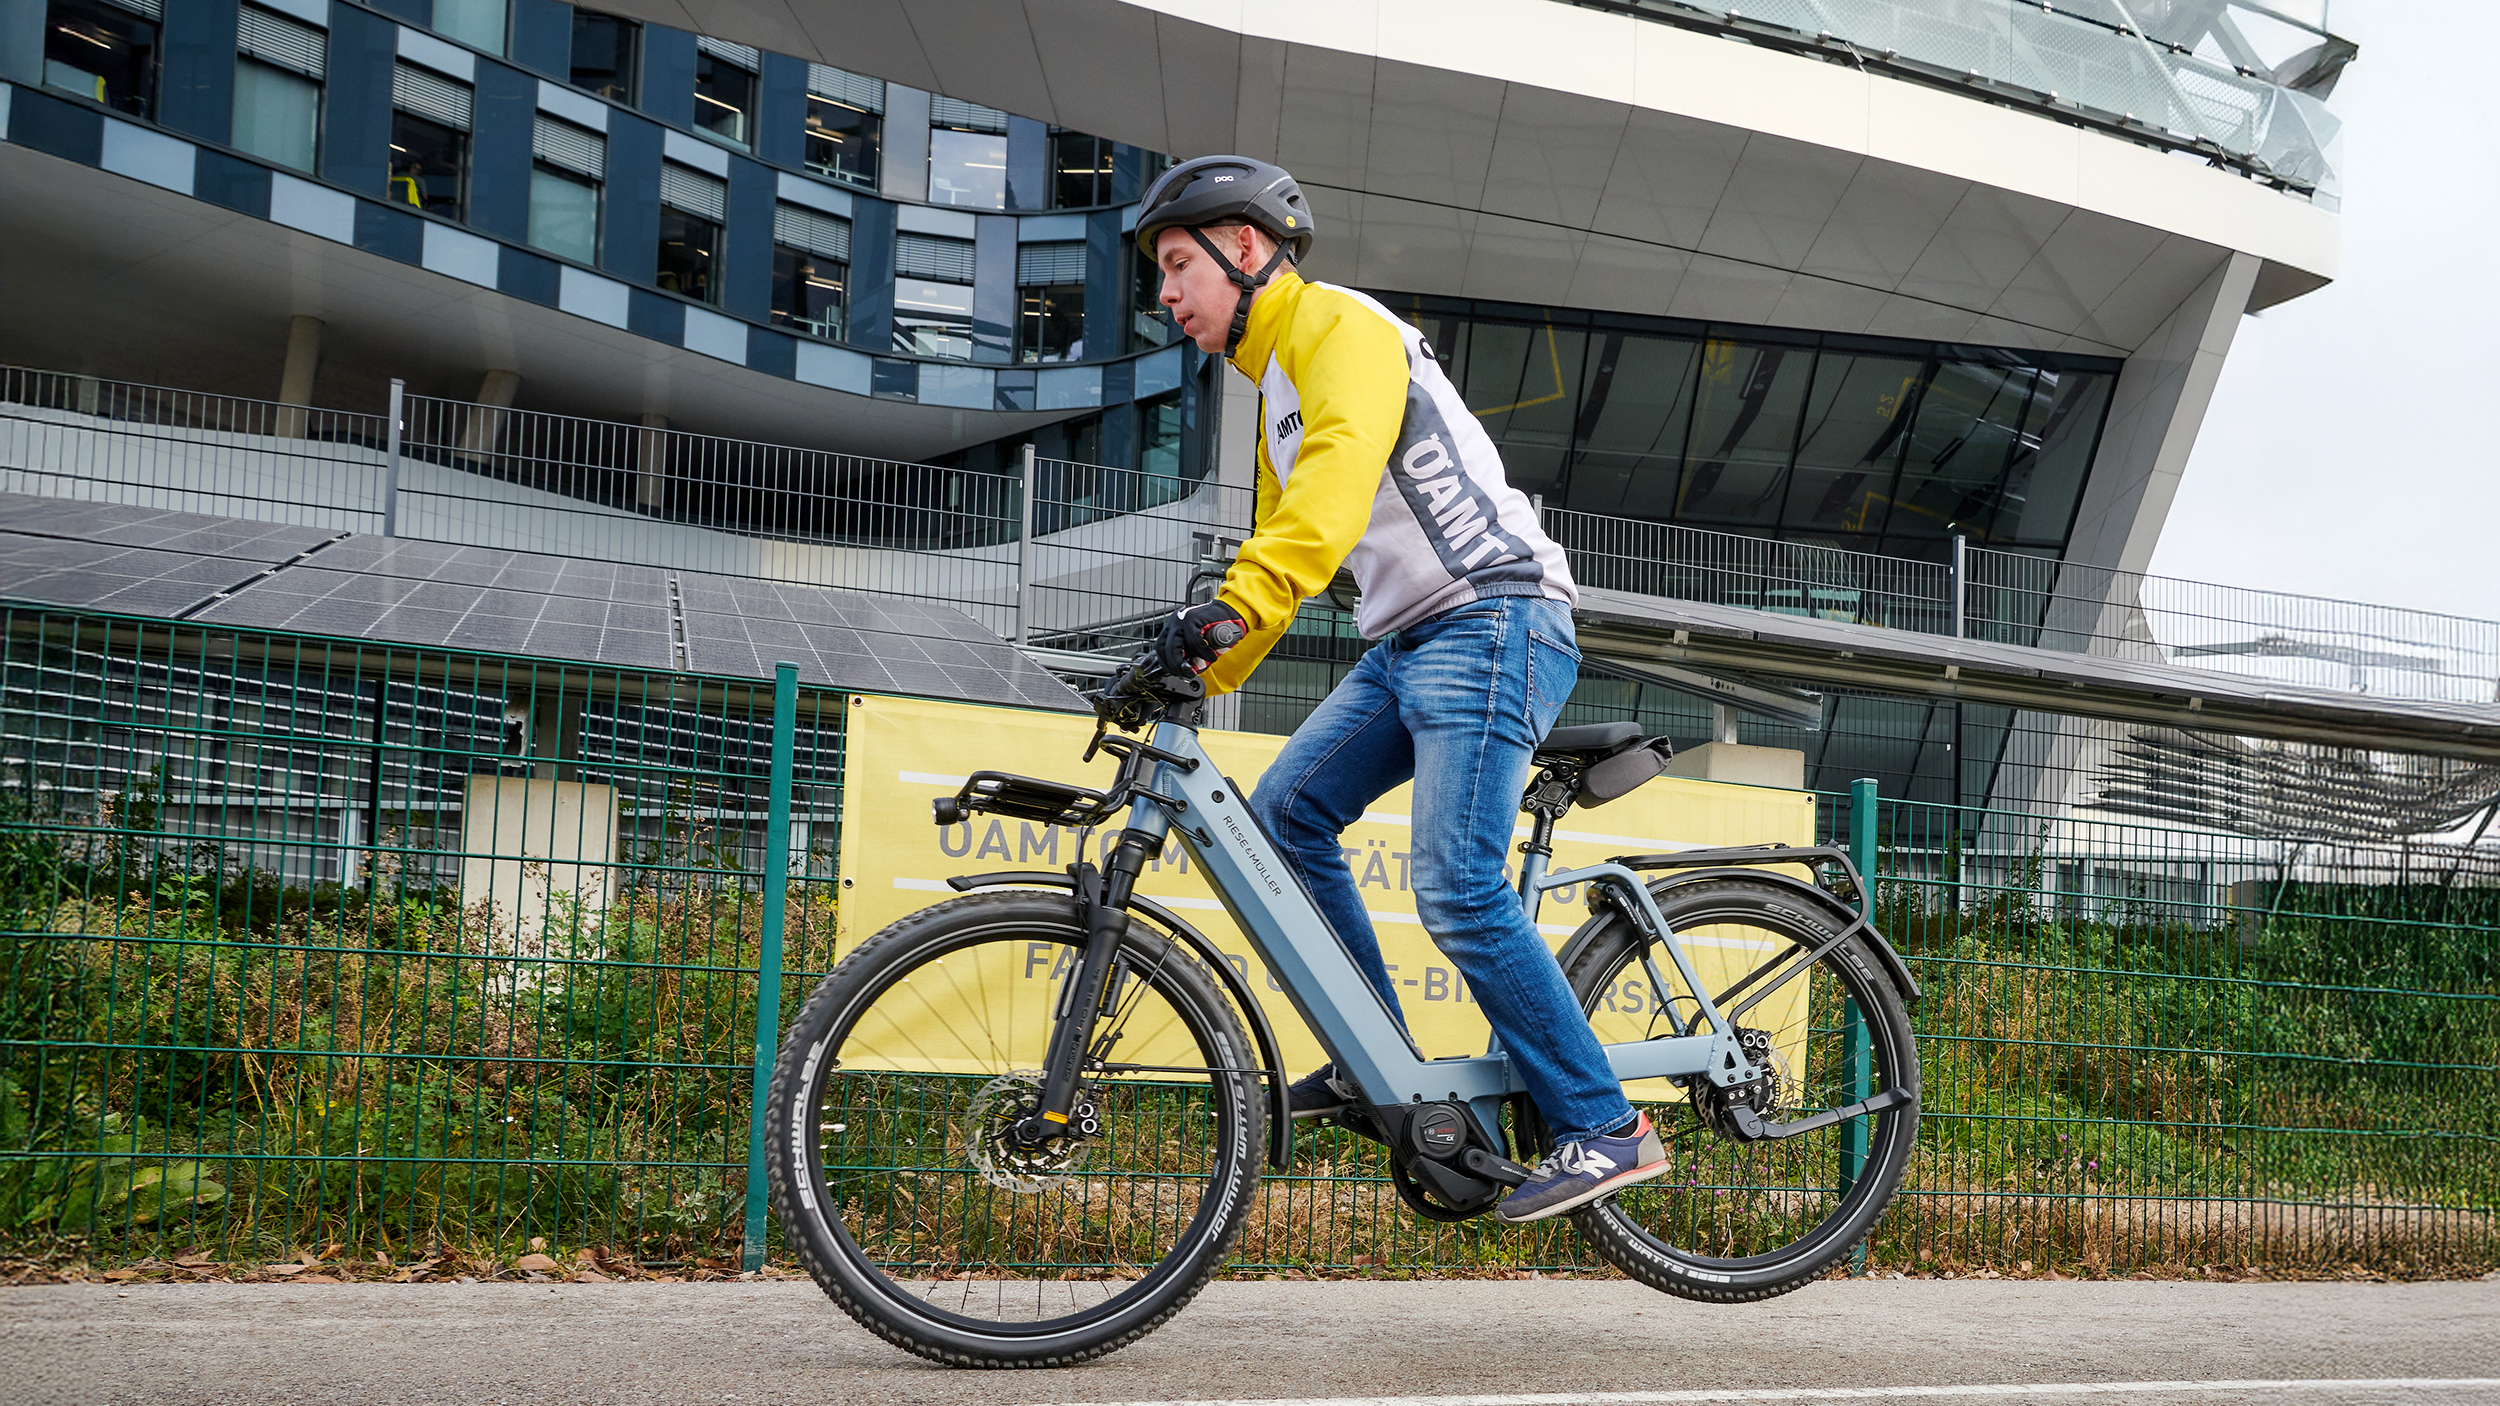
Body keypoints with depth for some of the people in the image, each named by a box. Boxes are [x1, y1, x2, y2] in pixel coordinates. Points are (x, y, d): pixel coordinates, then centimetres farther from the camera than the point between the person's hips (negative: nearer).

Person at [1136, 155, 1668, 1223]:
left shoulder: (1338, 325, -8)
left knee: (1457, 892, -17)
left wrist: (1232, 604, -39)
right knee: (1282, 813, 1)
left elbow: (1340, 474, -27)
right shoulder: (1277, 386, 23)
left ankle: (1605, 1130, -9)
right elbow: (1280, 543, 27)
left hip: (1492, 622, -10)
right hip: (1407, 644, 10)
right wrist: (1198, 672, 18)